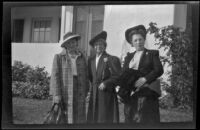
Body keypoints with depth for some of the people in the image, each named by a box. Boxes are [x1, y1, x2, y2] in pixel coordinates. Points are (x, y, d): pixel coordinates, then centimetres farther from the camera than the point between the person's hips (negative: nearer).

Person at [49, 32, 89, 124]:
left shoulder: (82, 58, 13)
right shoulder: (59, 57, 2)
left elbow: (85, 77, 13)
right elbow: (55, 76, -4)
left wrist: (85, 93, 8)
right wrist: (56, 94, -11)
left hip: (78, 96, 3)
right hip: (63, 94, -3)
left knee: (78, 120, 2)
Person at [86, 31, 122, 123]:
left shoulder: (112, 59, -1)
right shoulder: (91, 60, 15)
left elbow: (118, 77, -6)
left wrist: (106, 83, -14)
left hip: (107, 95, -5)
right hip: (94, 96, 5)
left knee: (106, 119, -5)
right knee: (93, 119, 2)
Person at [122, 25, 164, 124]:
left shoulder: (152, 54, 10)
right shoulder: (129, 57, 21)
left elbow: (159, 70, -3)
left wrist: (145, 79, -16)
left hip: (147, 93, -3)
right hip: (131, 94, 4)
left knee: (147, 119, -7)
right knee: (131, 119, 0)